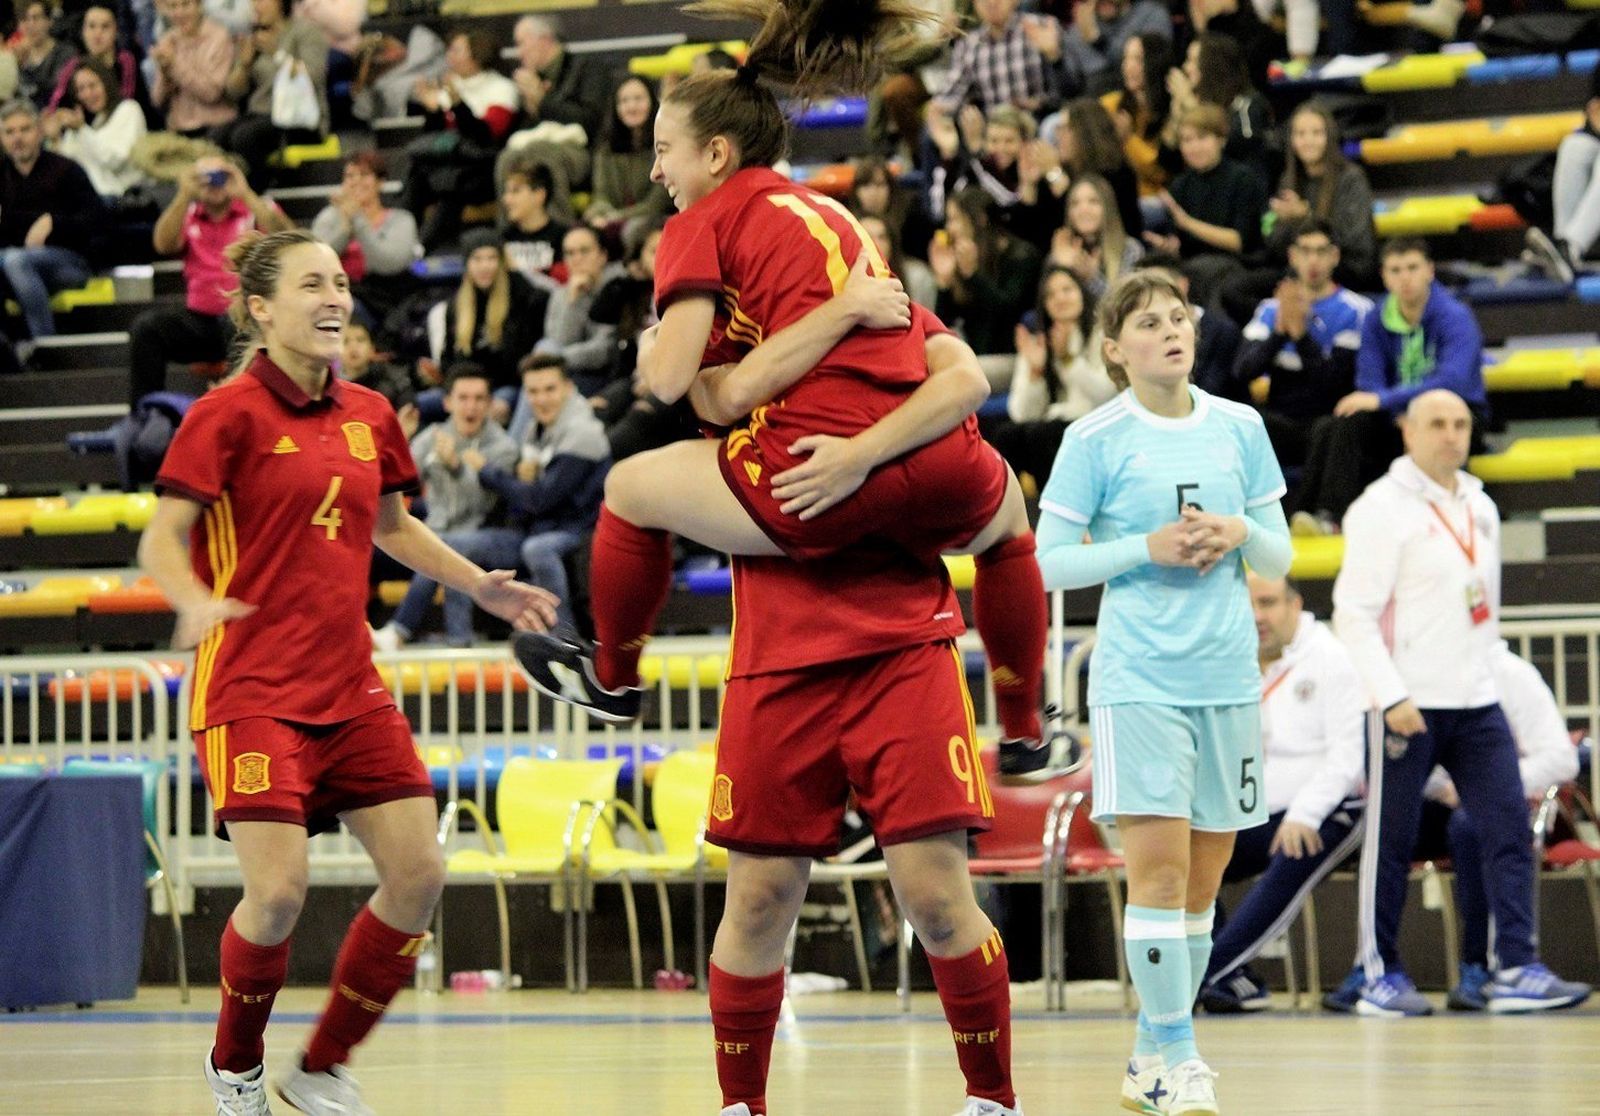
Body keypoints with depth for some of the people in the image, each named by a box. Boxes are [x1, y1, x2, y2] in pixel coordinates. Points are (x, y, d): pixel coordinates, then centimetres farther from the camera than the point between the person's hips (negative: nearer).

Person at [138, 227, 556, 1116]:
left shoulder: (369, 416, 10)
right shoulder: (230, 414, -8)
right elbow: (162, 541, -11)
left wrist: (480, 585, 17)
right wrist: (198, 603, -30)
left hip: (350, 689, 6)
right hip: (252, 688, -6)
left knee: (420, 874, -2)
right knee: (278, 890, -16)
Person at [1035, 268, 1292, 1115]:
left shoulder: (1239, 429, 9)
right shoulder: (1095, 439, -3)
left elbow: (1279, 559, 13)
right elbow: (1047, 563, -2)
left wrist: (1240, 531, -8)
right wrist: (1148, 546, -13)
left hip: (1228, 677, 4)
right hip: (1139, 676, -4)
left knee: (1202, 880, 6)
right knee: (1158, 863, -14)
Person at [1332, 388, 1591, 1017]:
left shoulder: (1480, 508, 15)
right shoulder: (1382, 509, -7)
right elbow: (1353, 614, -12)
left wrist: (1486, 676, 15)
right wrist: (1392, 697, -19)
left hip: (1477, 704, 6)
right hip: (1409, 706, -6)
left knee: (1509, 833, -3)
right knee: (1390, 846, 0)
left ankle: (1517, 971, -4)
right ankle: (1381, 977, 9)